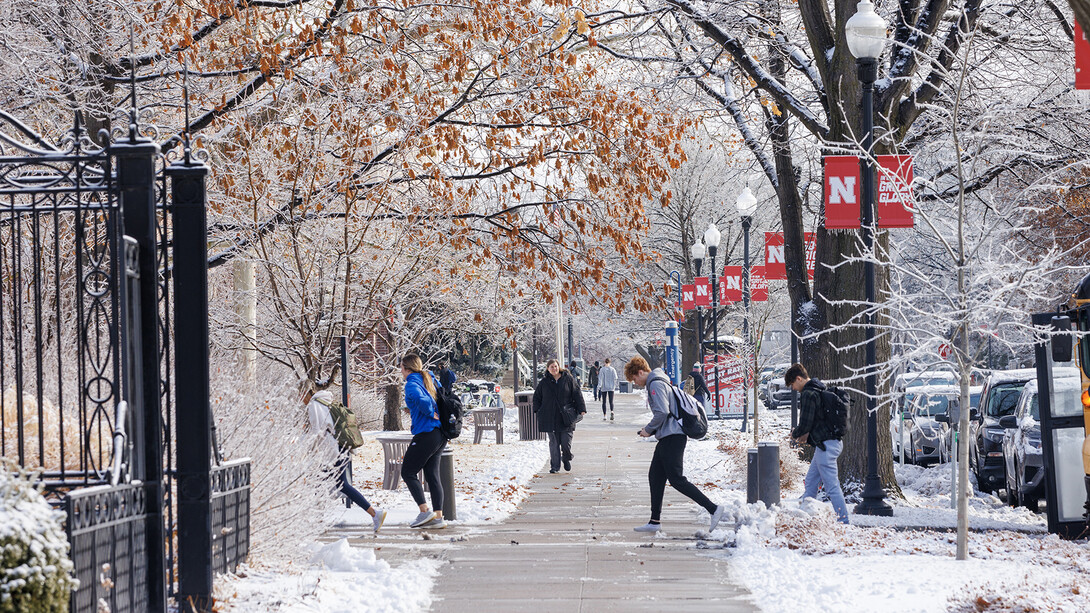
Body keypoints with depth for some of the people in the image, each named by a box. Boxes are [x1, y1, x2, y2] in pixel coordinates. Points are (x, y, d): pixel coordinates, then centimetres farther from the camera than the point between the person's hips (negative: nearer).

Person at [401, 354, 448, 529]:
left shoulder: (412, 384, -12)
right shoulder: (429, 378, 13)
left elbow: (420, 399, -32)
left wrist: (431, 413, -16)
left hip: (426, 434, -9)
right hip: (440, 434, 9)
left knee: (408, 472, 2)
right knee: (432, 474, 11)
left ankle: (425, 512, -6)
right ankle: (438, 517, 7)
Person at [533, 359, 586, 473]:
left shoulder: (568, 379, 2)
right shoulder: (544, 382, 6)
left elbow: (577, 394, 3)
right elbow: (537, 397, 16)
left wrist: (581, 409, -3)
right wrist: (538, 410, 4)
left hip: (566, 417, -1)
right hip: (550, 418, 1)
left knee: (566, 442, -3)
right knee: (554, 443, 0)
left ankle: (567, 459, 26)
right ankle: (555, 466, 6)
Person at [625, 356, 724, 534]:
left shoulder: (656, 384, -12)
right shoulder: (657, 382, 20)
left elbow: (662, 412, -22)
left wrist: (648, 430, -8)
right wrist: (651, 429, 16)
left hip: (672, 437, -11)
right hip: (668, 438, 11)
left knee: (677, 480, -12)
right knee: (655, 477, 12)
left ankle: (713, 508, -15)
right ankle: (654, 522, 15)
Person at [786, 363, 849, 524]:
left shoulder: (808, 394, -15)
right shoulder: (820, 390, 16)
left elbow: (805, 425, -18)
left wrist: (795, 434, 3)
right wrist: (807, 434, 17)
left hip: (825, 445, -10)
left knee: (832, 485, -9)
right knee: (811, 482, 17)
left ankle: (843, 520, -10)